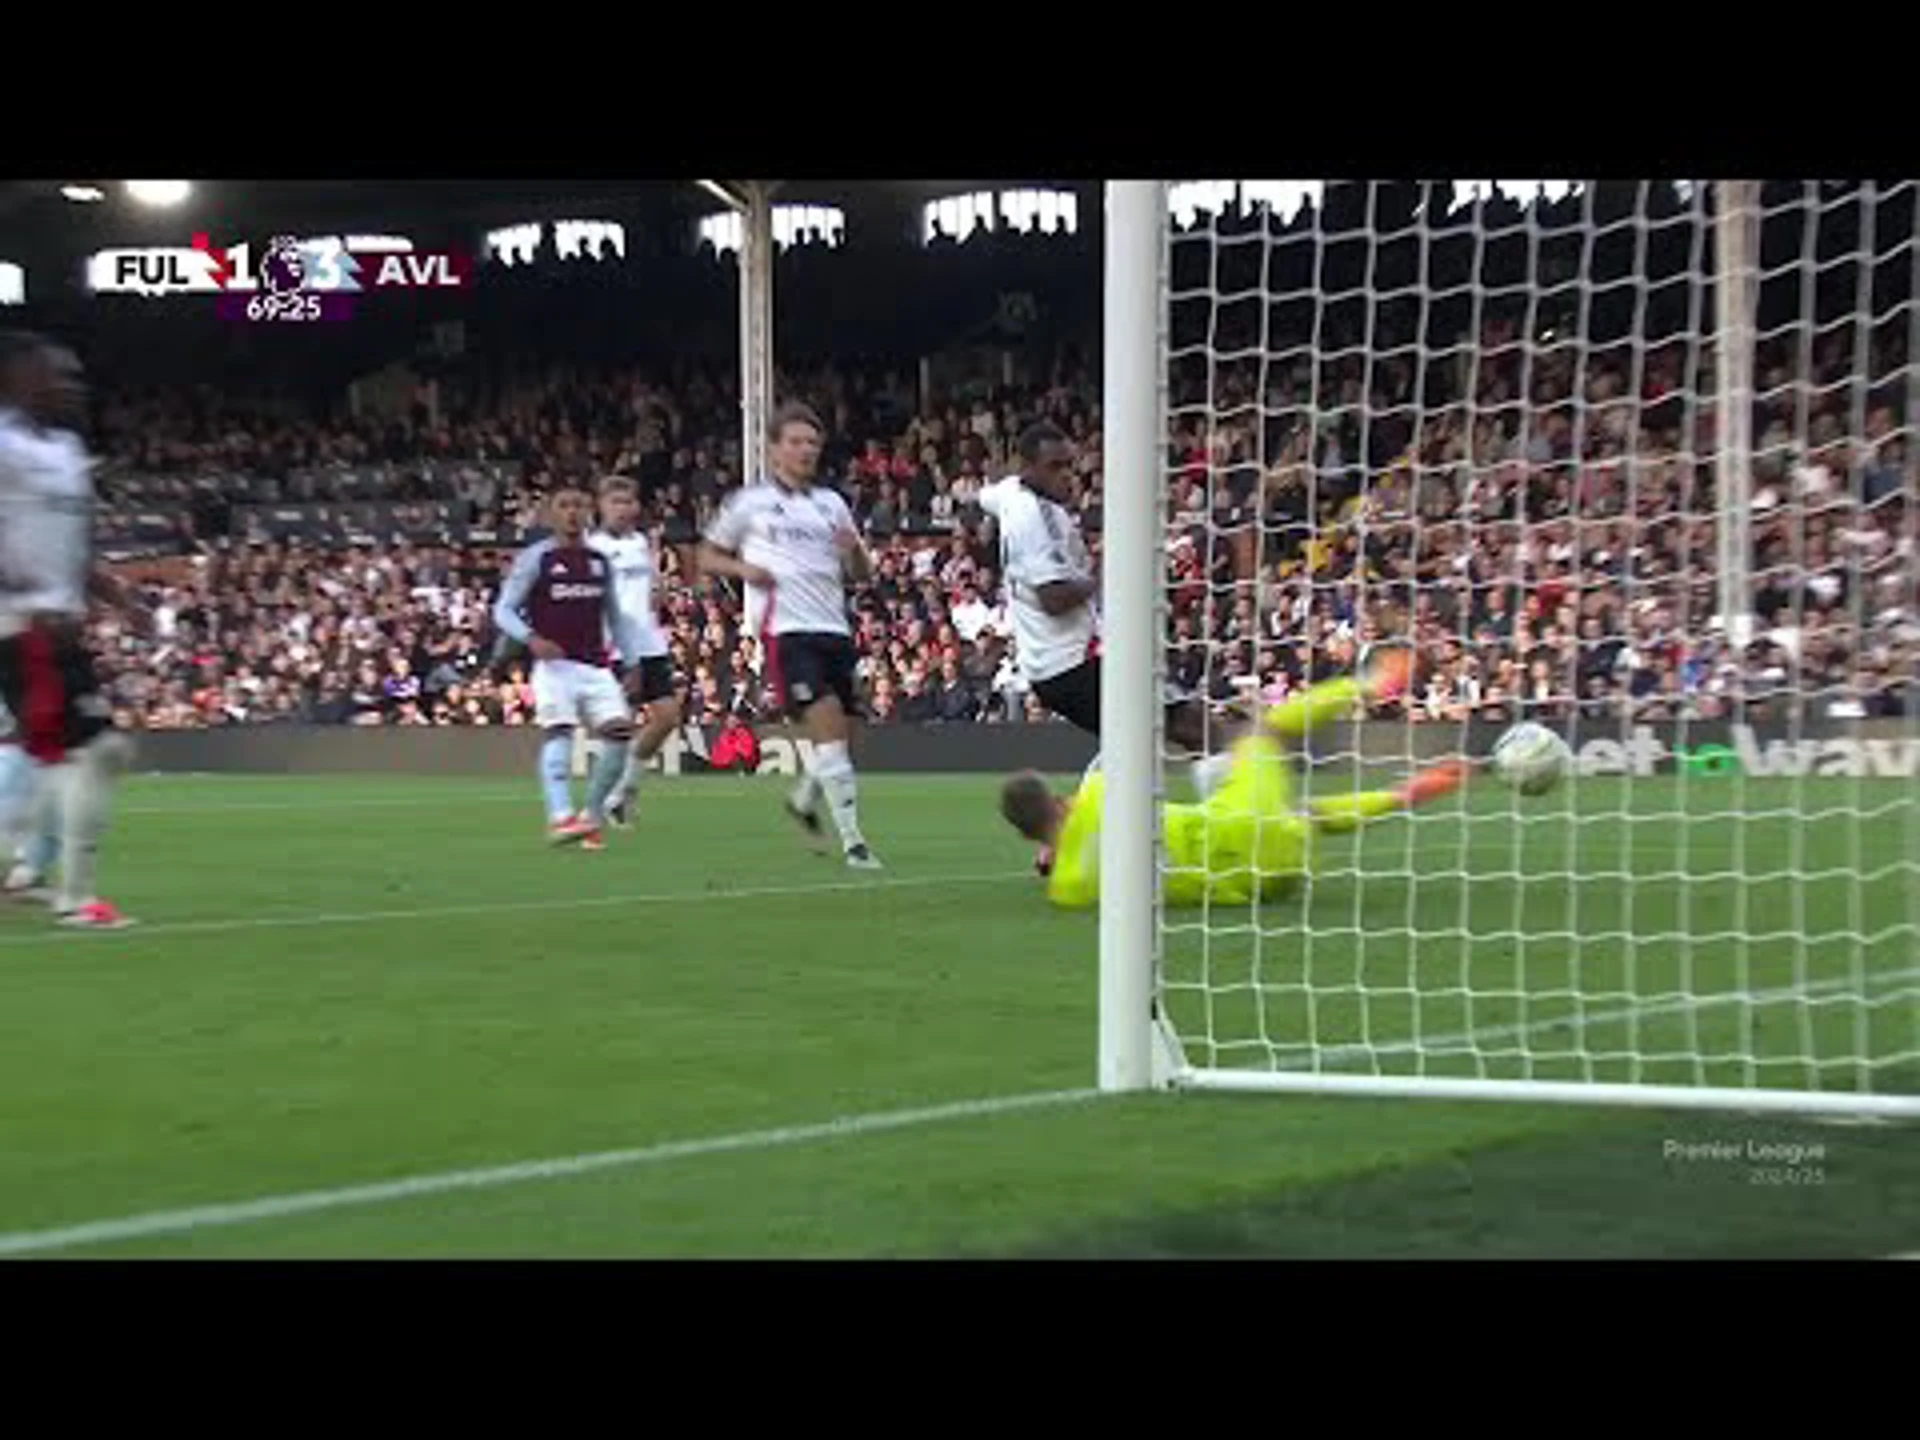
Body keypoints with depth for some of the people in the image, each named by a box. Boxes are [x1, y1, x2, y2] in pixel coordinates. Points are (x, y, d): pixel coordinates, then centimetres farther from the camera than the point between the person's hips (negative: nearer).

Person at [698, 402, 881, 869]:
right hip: (784, 630, -5)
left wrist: (854, 551, -5)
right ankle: (852, 841, -16)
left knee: (844, 738, 7)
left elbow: (862, 574, 18)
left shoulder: (831, 503, 17)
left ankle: (804, 799, 37)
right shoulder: (749, 502, 6)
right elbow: (707, 556, 13)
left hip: (834, 628, 5)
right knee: (829, 727, -19)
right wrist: (743, 568, -7)